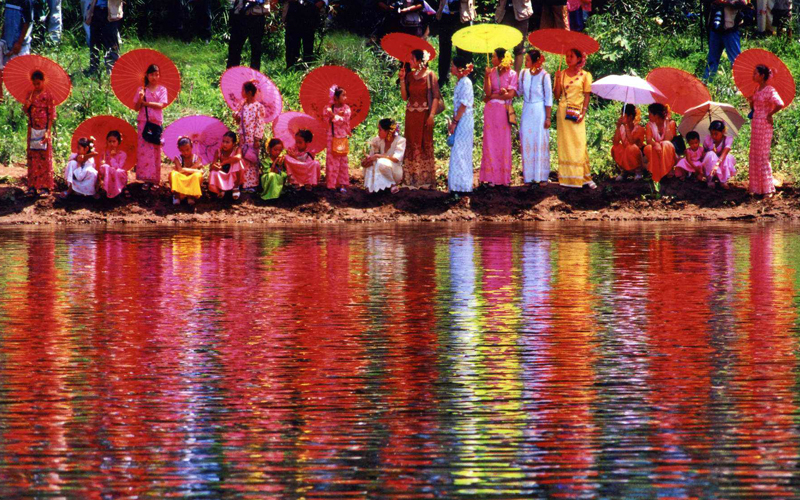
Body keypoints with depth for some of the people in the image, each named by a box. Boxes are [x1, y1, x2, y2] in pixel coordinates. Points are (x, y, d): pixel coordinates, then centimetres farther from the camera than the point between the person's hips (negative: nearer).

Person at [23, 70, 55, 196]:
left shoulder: (48, 95, -4)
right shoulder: (30, 94, 10)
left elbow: (51, 115, -6)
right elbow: (25, 111, 12)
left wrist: (48, 131, -14)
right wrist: (26, 105, -12)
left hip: (44, 129, -5)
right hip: (32, 129, 5)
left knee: (45, 156, -3)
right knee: (32, 157, 4)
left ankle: (45, 185, -1)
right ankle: (33, 185, 6)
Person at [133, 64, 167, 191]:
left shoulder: (162, 89, 6)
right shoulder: (141, 90, 8)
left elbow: (161, 105, -6)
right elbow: (136, 108, 5)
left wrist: (145, 103, -8)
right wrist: (140, 99, -14)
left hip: (157, 122, 0)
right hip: (144, 121, 0)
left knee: (155, 150, -1)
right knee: (144, 149, -5)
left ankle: (154, 179, 2)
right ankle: (146, 179, -4)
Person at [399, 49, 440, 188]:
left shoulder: (429, 75, -5)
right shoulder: (409, 75, 7)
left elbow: (436, 97, -7)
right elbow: (404, 97, 5)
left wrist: (432, 115, -14)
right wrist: (402, 79, -2)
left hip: (424, 114, -4)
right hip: (411, 114, 4)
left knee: (425, 145, 0)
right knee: (412, 146, 3)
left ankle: (426, 179, 5)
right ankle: (413, 179, 6)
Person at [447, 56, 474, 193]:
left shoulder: (465, 82, -14)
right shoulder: (460, 82, 14)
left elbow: (464, 105, -18)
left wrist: (455, 122, -16)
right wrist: (453, 122, 15)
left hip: (464, 121, -10)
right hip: (460, 121, 10)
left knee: (459, 152, -10)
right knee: (461, 153, 11)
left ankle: (461, 185, -9)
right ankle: (459, 186, 15)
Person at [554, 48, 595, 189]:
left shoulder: (585, 75, 4)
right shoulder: (561, 74, 9)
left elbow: (587, 95, 1)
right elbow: (556, 95, 5)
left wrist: (583, 112, -10)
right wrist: (558, 80, -8)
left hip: (577, 112, -2)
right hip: (563, 112, 2)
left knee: (579, 144, -7)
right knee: (565, 144, 0)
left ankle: (585, 177, -4)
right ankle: (568, 177, 2)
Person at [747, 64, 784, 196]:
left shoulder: (770, 90, -15)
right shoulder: (757, 89, 11)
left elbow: (780, 104, -27)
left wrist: (770, 115, -16)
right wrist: (751, 101, 4)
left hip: (764, 125, -9)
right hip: (755, 124, 9)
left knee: (762, 155, -4)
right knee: (754, 155, 12)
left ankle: (767, 187, 3)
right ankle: (755, 186, 19)